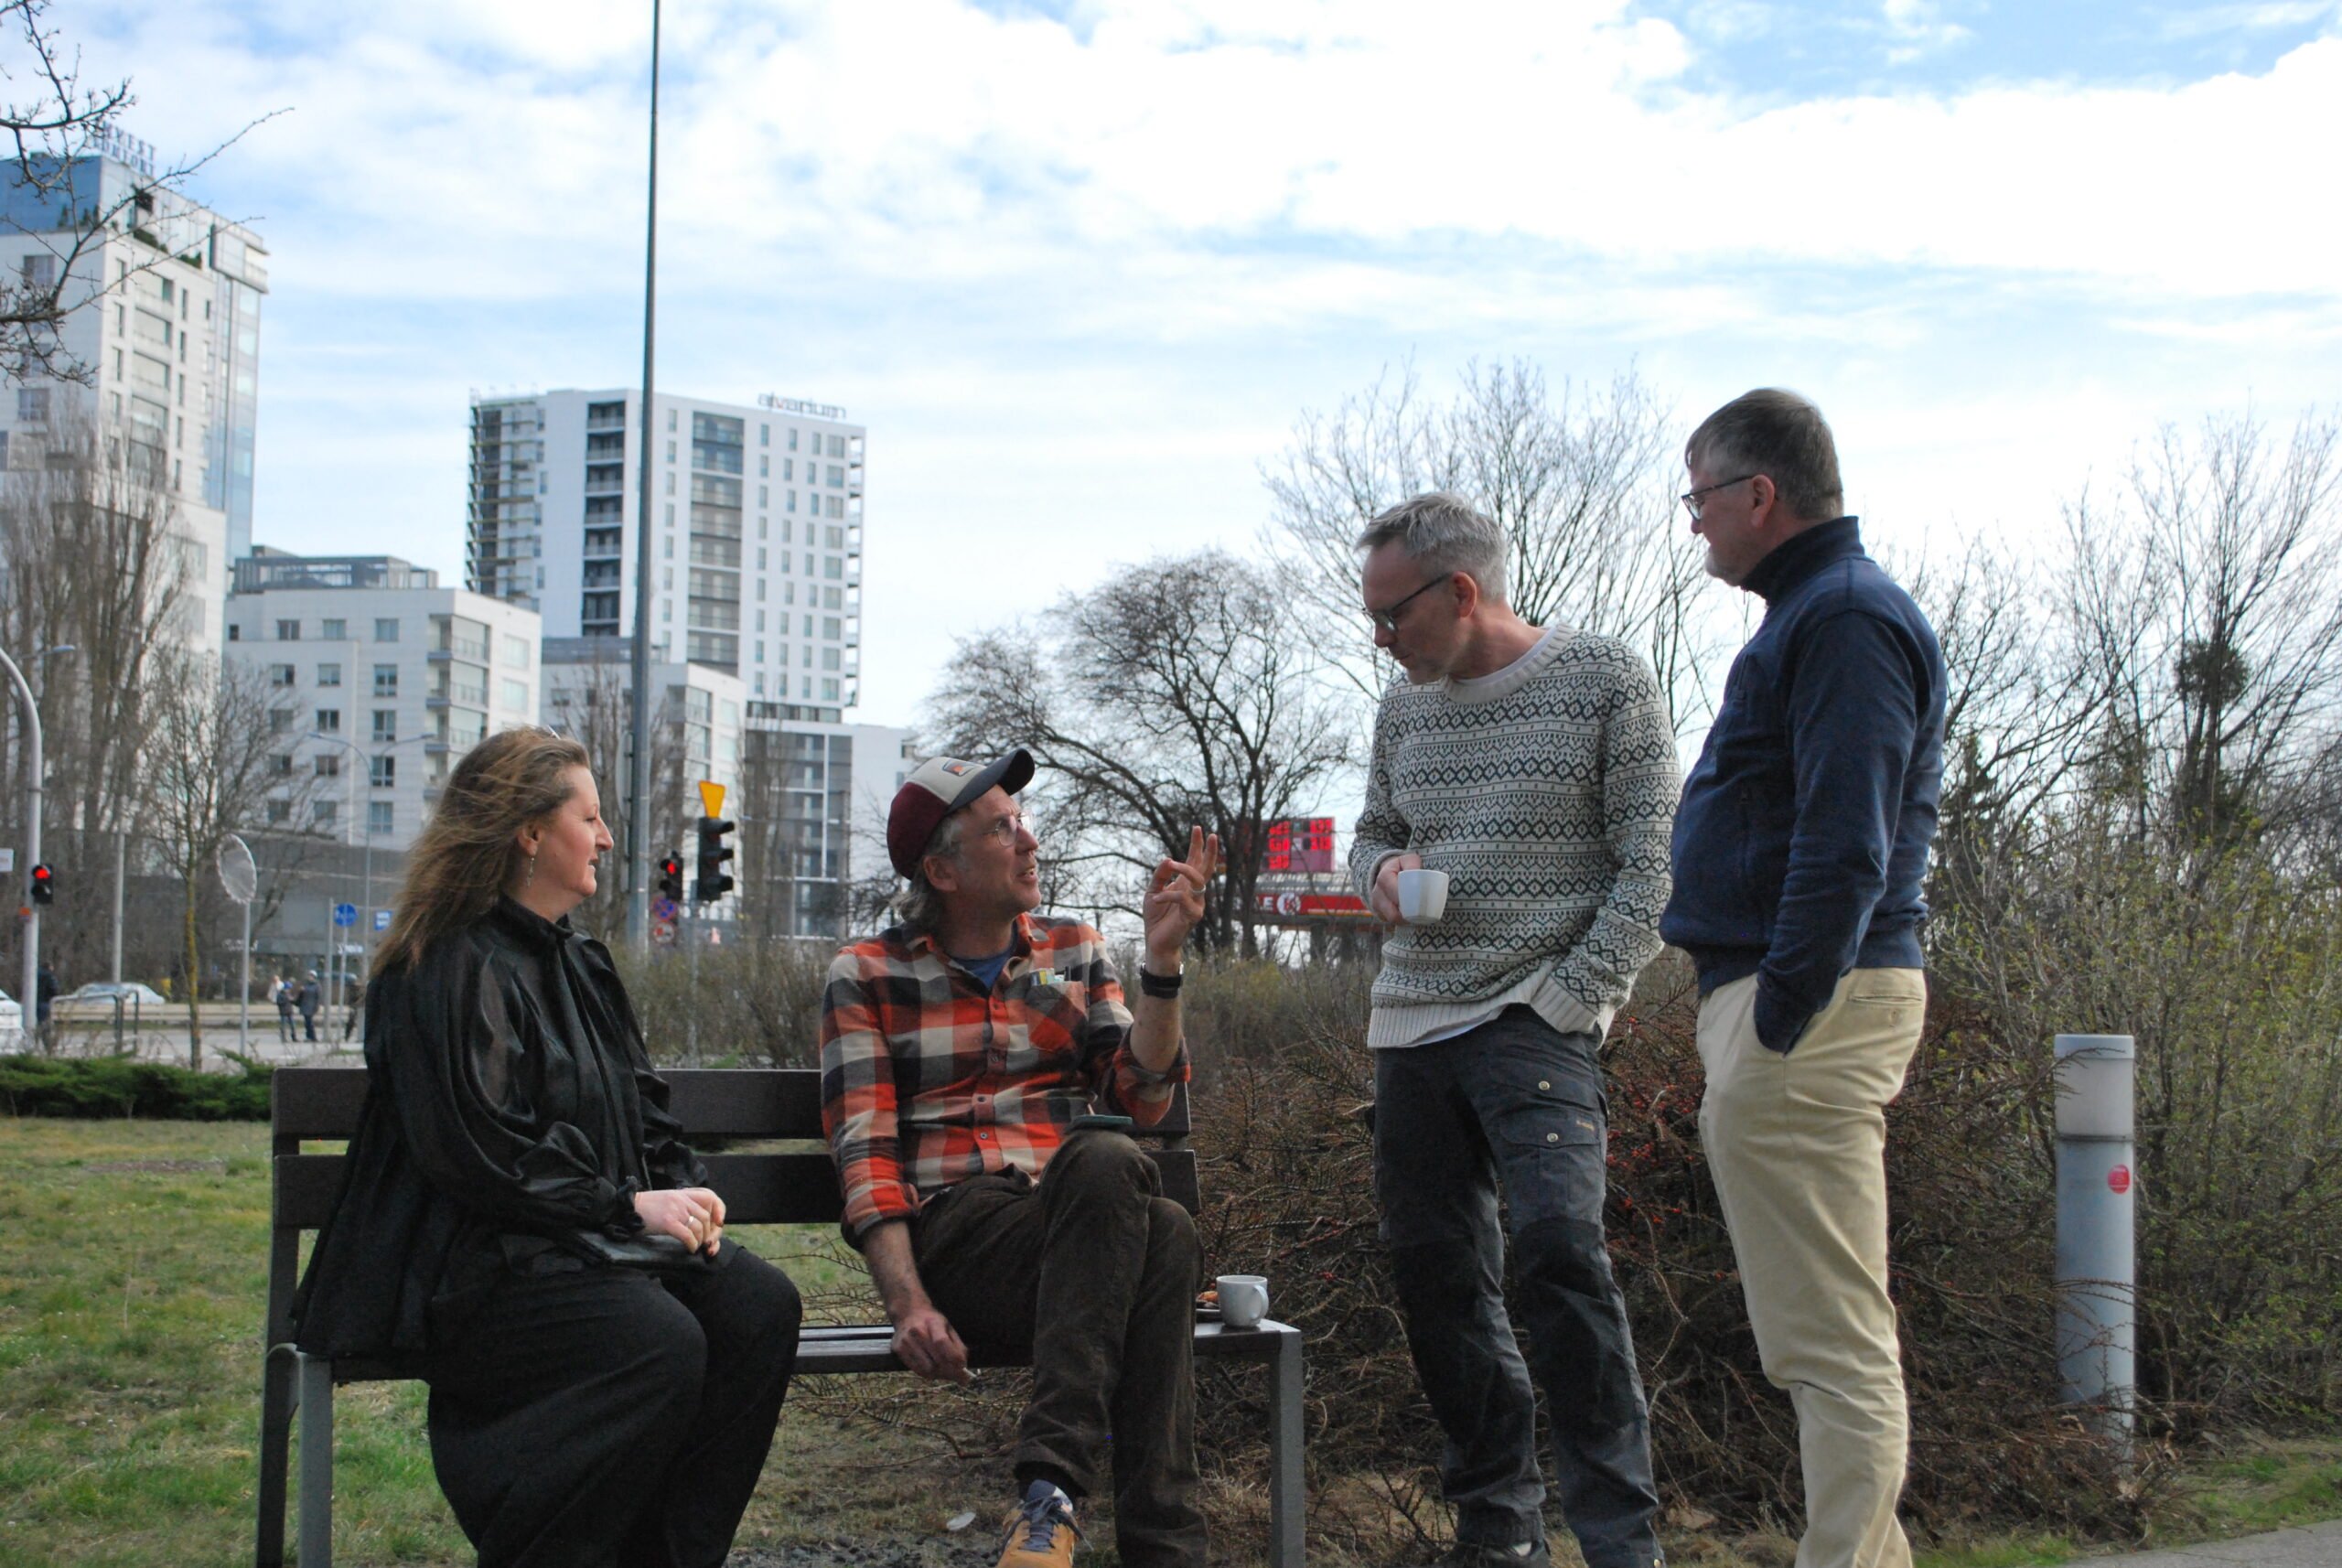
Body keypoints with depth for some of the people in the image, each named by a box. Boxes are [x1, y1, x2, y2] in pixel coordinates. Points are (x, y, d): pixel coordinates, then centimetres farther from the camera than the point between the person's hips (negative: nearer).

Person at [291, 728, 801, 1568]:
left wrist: (684, 1189, 0)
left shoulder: (580, 965, 20)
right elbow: (471, 1153, -17)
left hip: (589, 1244, 9)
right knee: (658, 1342, -31)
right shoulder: (450, 966, -9)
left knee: (759, 1304, -15)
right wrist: (628, 1207, -17)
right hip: (464, 1270, -8)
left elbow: (644, 1114, 22)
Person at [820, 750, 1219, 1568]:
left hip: (1080, 1234, 3)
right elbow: (863, 1152, 0)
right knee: (1143, 1210, -36)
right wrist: (907, 1302, -16)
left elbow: (1141, 1099, 8)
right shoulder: (867, 975, 10)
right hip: (951, 1232, -3)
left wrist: (1162, 957, -3)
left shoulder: (1076, 953, 20)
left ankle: (1051, 1489, -40)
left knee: (1161, 1232, -36)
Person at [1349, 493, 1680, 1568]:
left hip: (1536, 1024, -6)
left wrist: (1568, 1003, -12)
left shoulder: (1604, 681, -3)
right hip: (1410, 1031, 6)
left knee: (1557, 1247, -22)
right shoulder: (1405, 709, 13)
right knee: (1433, 1266, 6)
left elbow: (1652, 868, -6)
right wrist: (1382, 869, 1)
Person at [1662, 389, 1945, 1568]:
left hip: (1808, 1003, -11)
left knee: (1830, 1339, -8)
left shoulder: (1845, 619, -13)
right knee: (1828, 1334, 16)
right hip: (1786, 997, 11)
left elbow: (1845, 849, -22)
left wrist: (1779, 1019, -23)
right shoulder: (1821, 609, 21)